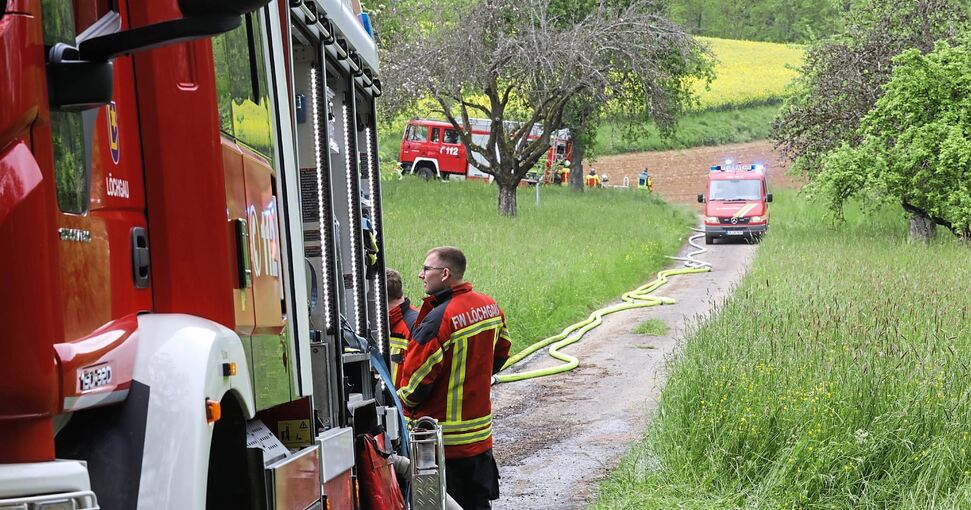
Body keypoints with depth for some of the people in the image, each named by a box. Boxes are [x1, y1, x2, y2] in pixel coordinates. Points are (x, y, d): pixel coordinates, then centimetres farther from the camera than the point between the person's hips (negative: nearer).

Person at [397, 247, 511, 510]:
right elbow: (500, 354, 18)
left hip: (444, 439, -8)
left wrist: (405, 406, 0)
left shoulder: (439, 319, -21)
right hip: (480, 432, 8)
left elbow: (419, 376, -18)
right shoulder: (491, 307, 4)